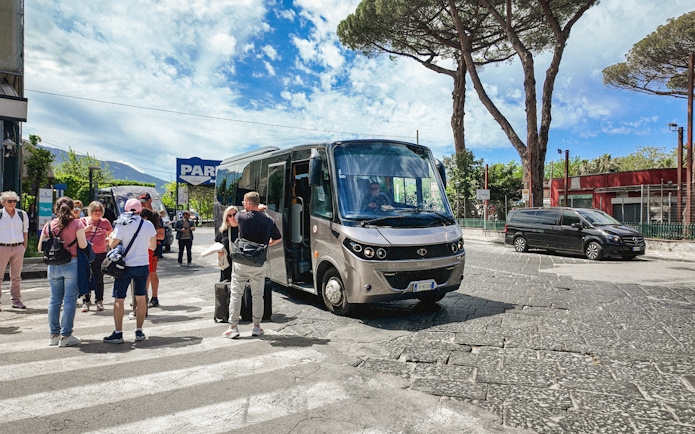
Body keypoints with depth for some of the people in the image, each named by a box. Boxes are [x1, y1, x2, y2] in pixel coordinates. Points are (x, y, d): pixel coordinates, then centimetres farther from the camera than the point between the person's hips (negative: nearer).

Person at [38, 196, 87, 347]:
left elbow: (40, 247, 6)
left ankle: (54, 335, 19)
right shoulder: (77, 223, -8)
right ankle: (66, 336, 4)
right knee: (70, 300, 1)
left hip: (53, 266, 4)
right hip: (72, 264, -4)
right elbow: (83, 245, -13)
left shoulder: (49, 225, 4)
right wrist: (83, 232, 4)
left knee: (54, 300, 12)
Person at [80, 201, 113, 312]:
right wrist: (84, 230, -14)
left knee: (99, 278, 5)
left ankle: (99, 301, 15)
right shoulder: (83, 221, 4)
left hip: (100, 254, 1)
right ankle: (86, 301, 13)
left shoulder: (105, 222, 7)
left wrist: (106, 240, 1)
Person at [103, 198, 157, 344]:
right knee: (141, 298, 12)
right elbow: (153, 246, 9)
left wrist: (111, 236, 10)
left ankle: (118, 333, 8)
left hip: (125, 266, -3)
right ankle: (139, 331, 17)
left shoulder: (122, 224, -10)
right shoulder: (148, 225, 0)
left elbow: (113, 245, -10)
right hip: (143, 265, 3)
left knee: (119, 300, 6)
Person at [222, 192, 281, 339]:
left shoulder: (241, 217, -8)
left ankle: (233, 328, 10)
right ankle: (256, 327, 18)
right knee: (257, 295, 12)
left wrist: (257, 210, 24)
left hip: (241, 262, -2)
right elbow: (278, 238, 12)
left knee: (236, 294, 7)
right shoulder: (268, 220, 1)